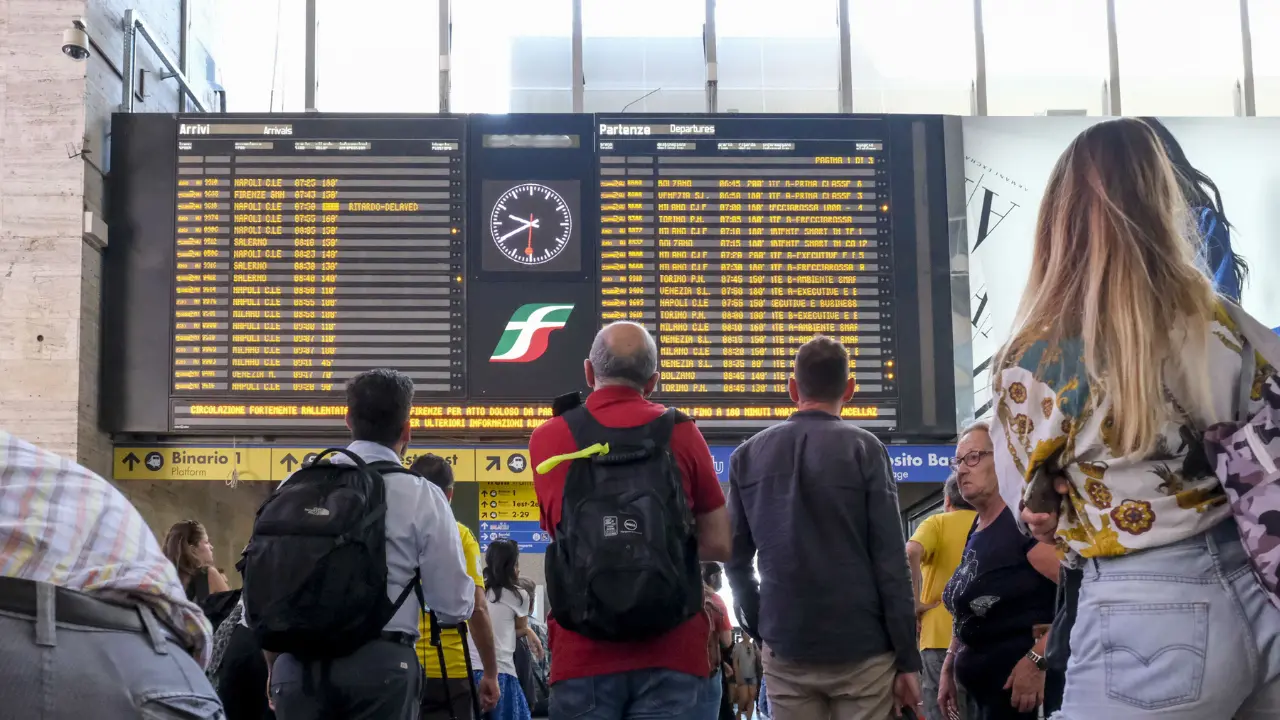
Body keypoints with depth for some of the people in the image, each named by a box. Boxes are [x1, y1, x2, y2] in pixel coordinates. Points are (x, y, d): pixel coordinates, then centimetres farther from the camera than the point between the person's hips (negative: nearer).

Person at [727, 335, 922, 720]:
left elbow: (736, 560, 6)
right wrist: (908, 659, -3)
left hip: (784, 651, 3)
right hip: (862, 650, -3)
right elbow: (890, 561, -7)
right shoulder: (864, 449, -4)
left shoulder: (747, 456, 6)